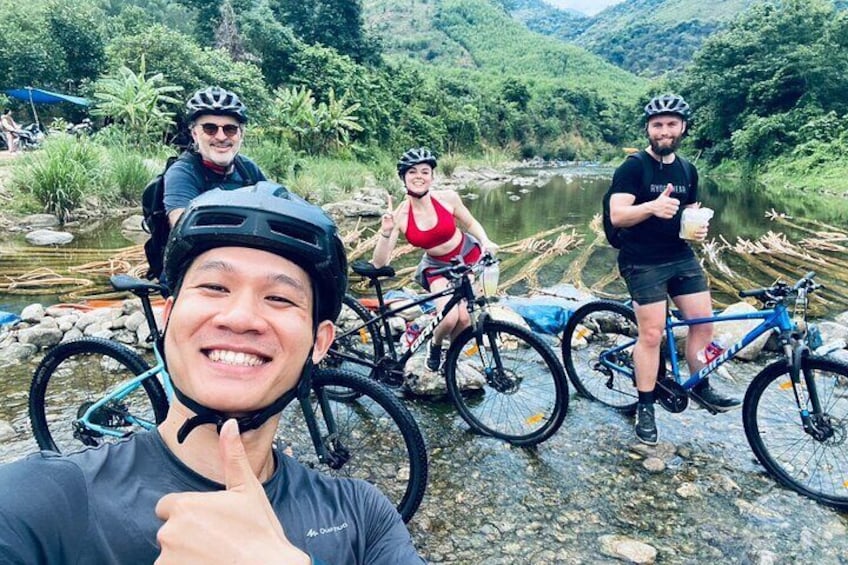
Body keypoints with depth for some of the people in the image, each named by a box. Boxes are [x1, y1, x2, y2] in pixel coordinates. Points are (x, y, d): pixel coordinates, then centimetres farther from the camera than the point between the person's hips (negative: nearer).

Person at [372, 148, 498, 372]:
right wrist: (386, 232, -36)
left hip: (470, 257, 1)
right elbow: (379, 263, -21)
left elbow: (471, 223, 0)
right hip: (437, 267, 0)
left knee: (465, 319, -10)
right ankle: (435, 344, 14)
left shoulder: (447, 197, -18)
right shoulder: (400, 216, -19)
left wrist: (485, 242, -18)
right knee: (450, 318, -22)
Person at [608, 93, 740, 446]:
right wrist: (651, 206, -36)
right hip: (643, 263, -6)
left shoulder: (688, 171, 12)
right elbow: (617, 216, -18)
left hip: (682, 258, 6)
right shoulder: (632, 168, -8)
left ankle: (700, 388, 26)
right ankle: (645, 407, 9)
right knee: (651, 334, -5)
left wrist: (699, 228, -1)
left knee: (704, 322, 5)